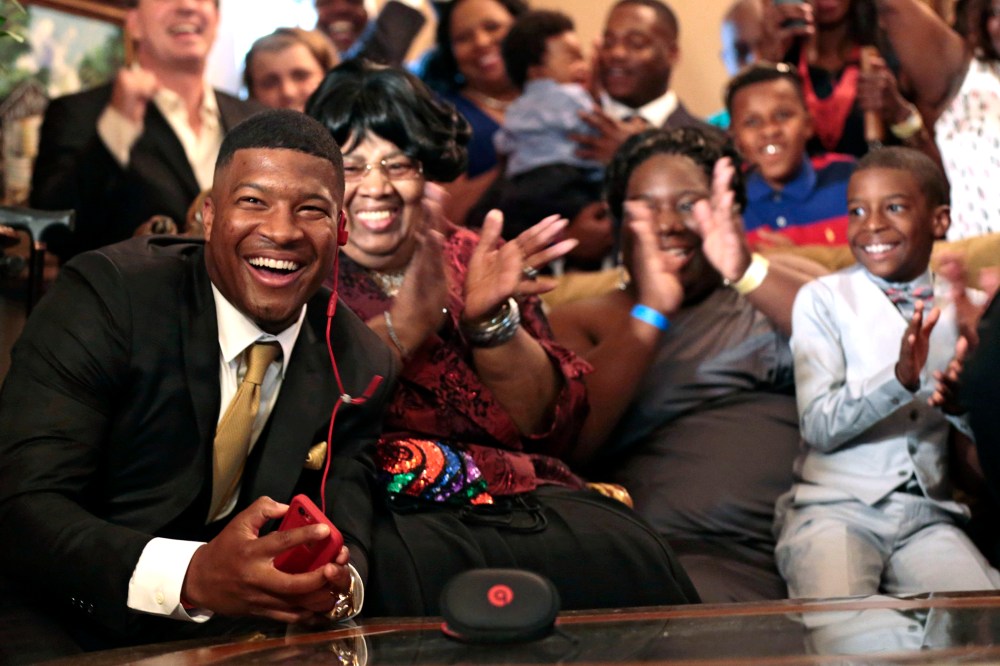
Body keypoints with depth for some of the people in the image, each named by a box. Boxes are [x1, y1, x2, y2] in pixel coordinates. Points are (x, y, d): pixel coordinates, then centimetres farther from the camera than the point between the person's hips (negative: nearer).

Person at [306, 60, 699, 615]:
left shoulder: (471, 261, 17)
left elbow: (548, 423, 8)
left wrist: (489, 319, -8)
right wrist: (404, 325, -19)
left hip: (513, 497, 3)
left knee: (630, 558, -26)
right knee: (400, 568, -38)